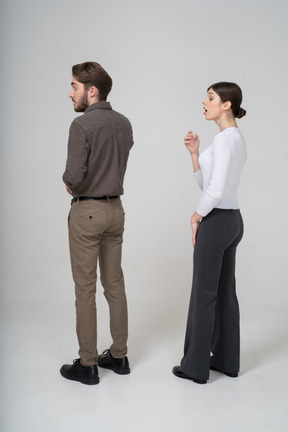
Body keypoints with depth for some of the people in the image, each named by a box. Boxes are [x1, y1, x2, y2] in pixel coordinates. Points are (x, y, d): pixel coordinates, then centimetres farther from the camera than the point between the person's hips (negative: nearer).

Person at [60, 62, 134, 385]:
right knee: (114, 284, 13)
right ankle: (118, 355, 23)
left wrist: (68, 182, 0)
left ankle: (87, 364, 12)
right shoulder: (124, 123, 8)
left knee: (85, 288, 2)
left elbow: (74, 175, -23)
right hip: (115, 209, 7)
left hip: (86, 212, -7)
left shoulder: (82, 125, -16)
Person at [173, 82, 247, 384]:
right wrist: (194, 153, 4)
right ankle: (227, 360, 26)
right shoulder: (238, 139, 14)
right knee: (225, 292, 15)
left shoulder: (224, 139, -18)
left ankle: (196, 366, 14)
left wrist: (196, 217, -11)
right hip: (232, 221, 10)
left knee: (203, 293, 1)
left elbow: (215, 190, -27)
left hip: (216, 222, -10)